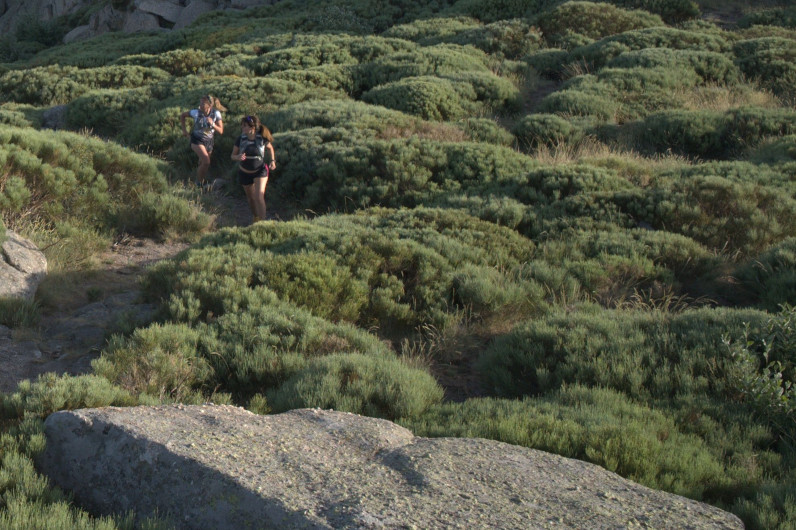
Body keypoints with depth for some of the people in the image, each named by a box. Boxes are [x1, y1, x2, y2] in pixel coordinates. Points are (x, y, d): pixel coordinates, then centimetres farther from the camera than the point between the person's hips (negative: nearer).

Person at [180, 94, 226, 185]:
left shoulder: (216, 114, -15)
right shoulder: (196, 112, -19)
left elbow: (221, 131, -14)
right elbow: (182, 116, -1)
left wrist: (212, 124, -32)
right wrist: (184, 130, -3)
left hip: (208, 141, 3)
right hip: (197, 140, -3)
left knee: (203, 164, 19)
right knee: (206, 161, -21)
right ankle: (200, 183, -4)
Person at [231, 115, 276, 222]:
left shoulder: (262, 139, -15)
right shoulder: (240, 139, -12)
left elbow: (270, 148, 7)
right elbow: (233, 155, -4)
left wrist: (272, 160, -6)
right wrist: (238, 157, -27)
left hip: (260, 171, -3)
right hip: (244, 172, 3)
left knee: (259, 197, -16)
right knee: (251, 197, 17)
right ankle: (255, 218, 39)